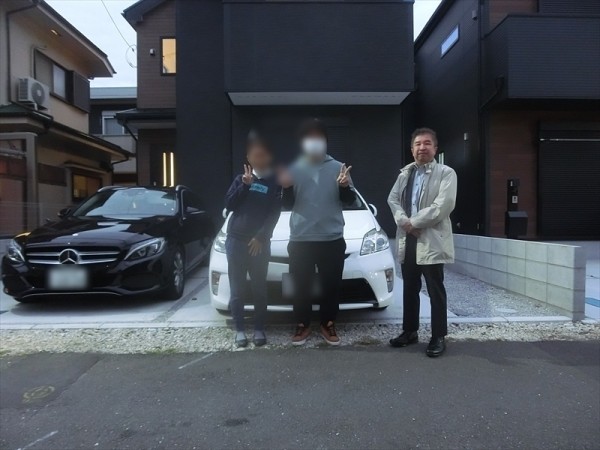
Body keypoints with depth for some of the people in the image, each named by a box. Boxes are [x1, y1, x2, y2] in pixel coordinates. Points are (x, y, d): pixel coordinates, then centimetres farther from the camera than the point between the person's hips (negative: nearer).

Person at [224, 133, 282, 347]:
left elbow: (274, 214, -2)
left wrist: (260, 237, -10)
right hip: (236, 240, 2)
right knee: (237, 288, 3)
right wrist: (244, 185, -9)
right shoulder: (241, 179, 11)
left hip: (259, 242, -1)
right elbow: (228, 204, 1)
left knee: (259, 287, 2)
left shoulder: (274, 182, 4)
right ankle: (239, 329, 12)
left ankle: (259, 329, 14)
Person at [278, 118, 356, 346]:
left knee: (331, 284, 7)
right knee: (301, 285, 6)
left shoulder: (338, 167, 3)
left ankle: (328, 325, 24)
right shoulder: (294, 168, 6)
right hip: (300, 239, 1)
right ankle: (302, 325, 22)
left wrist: (345, 186, -16)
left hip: (332, 239, 0)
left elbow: (349, 201, 4)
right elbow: (287, 204, 7)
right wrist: (287, 188, -12)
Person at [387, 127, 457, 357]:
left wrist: (414, 222, -14)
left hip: (431, 239, -5)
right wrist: (404, 222, -11)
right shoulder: (405, 173, 15)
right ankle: (409, 331, 28)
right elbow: (392, 199, 7)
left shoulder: (446, 173, -4)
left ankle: (439, 337, 14)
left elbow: (442, 206, -16)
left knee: (436, 291, 2)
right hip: (407, 238, 6)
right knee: (410, 289, 14)